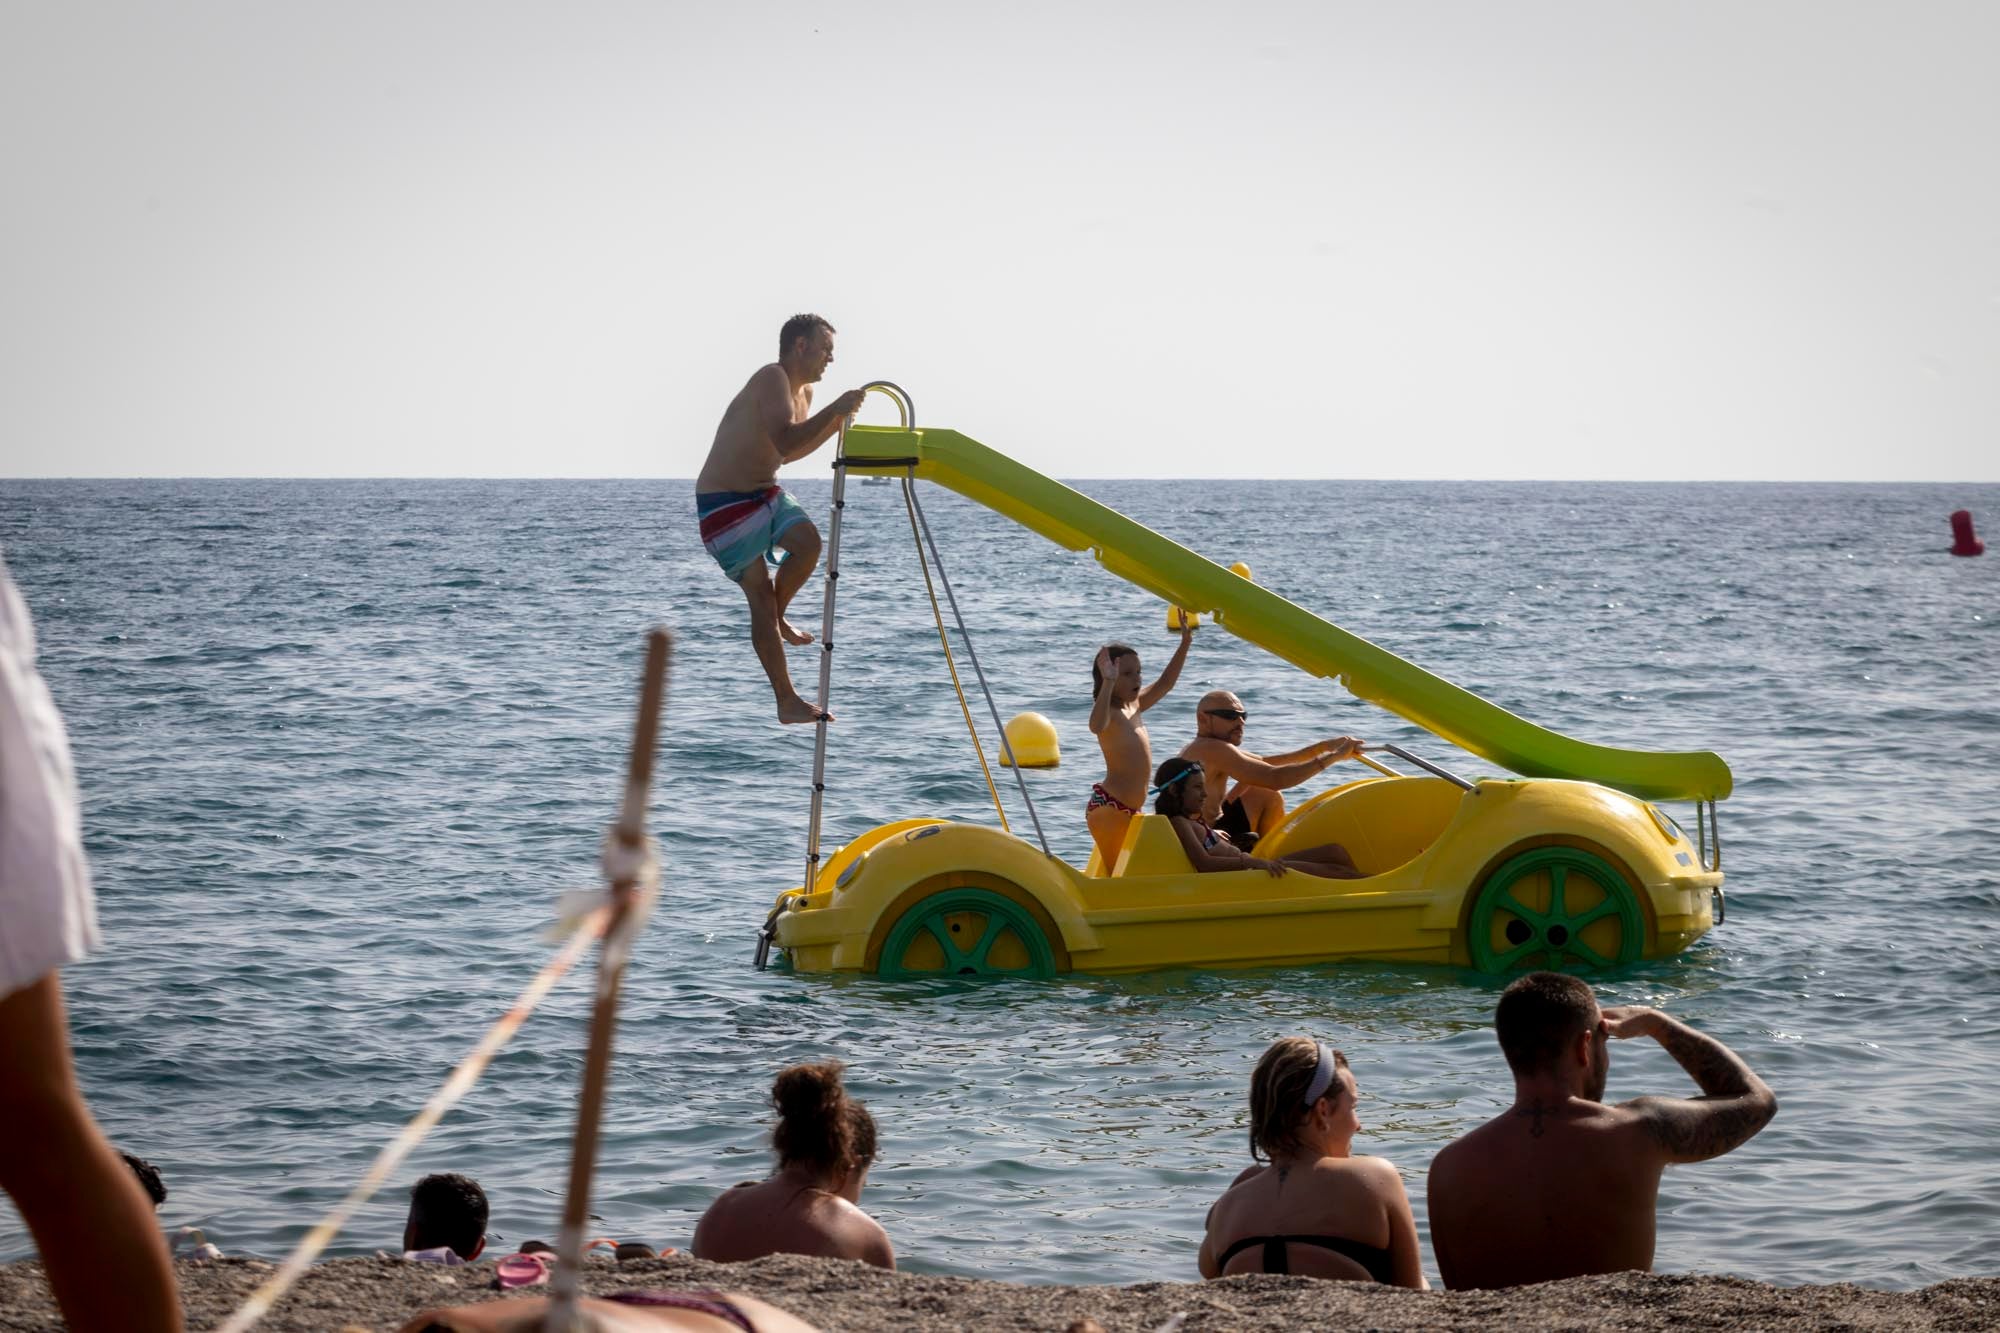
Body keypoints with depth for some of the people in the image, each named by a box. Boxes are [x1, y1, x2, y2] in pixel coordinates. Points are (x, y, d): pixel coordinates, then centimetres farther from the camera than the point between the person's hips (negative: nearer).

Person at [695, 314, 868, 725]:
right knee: (760, 595, -9)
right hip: (724, 503, -8)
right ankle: (787, 701, -6)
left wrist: (836, 422, 13)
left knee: (808, 541, -20)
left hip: (763, 492, 8)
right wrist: (833, 410, -28)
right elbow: (785, 442, -31)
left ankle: (777, 618, 5)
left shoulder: (803, 392, 11)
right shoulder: (772, 380, -18)